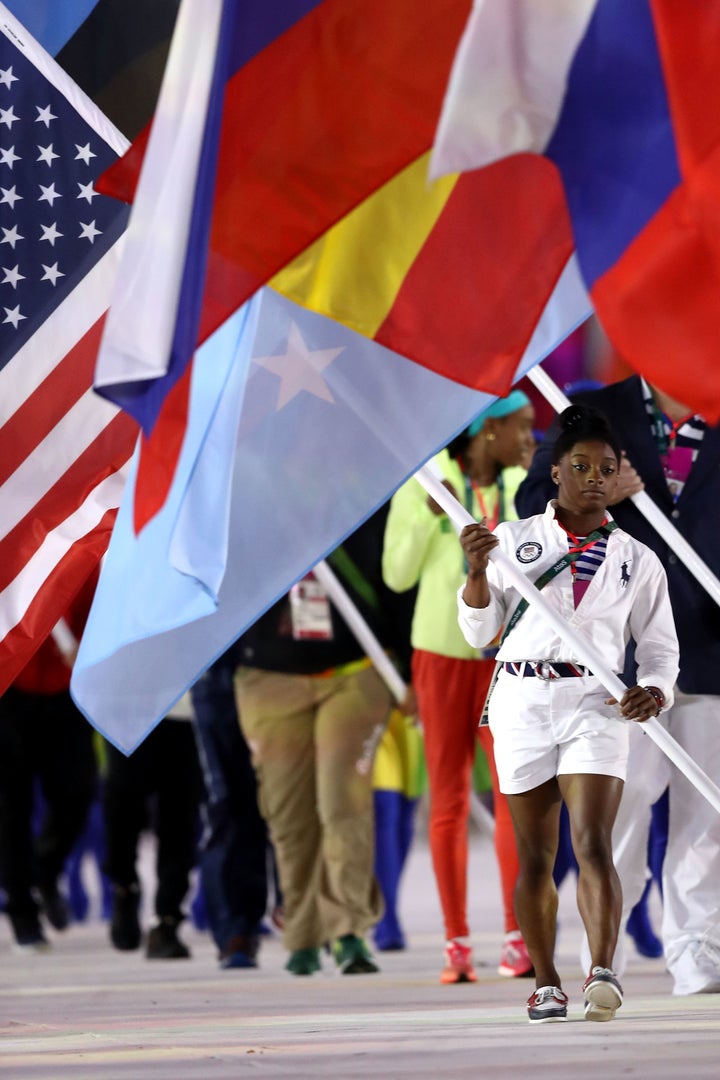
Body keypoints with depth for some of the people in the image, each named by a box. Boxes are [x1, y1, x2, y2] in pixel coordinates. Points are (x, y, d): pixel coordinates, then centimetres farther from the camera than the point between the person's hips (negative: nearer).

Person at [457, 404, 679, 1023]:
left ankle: (602, 973, -29)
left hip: (597, 706, -1)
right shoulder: (514, 540, 8)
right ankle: (546, 984, 12)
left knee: (593, 845, -17)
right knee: (535, 856, 5)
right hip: (522, 700, 1)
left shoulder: (638, 561, 11)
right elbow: (480, 631, 6)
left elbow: (660, 646, 15)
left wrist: (654, 691, -7)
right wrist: (477, 572, -12)